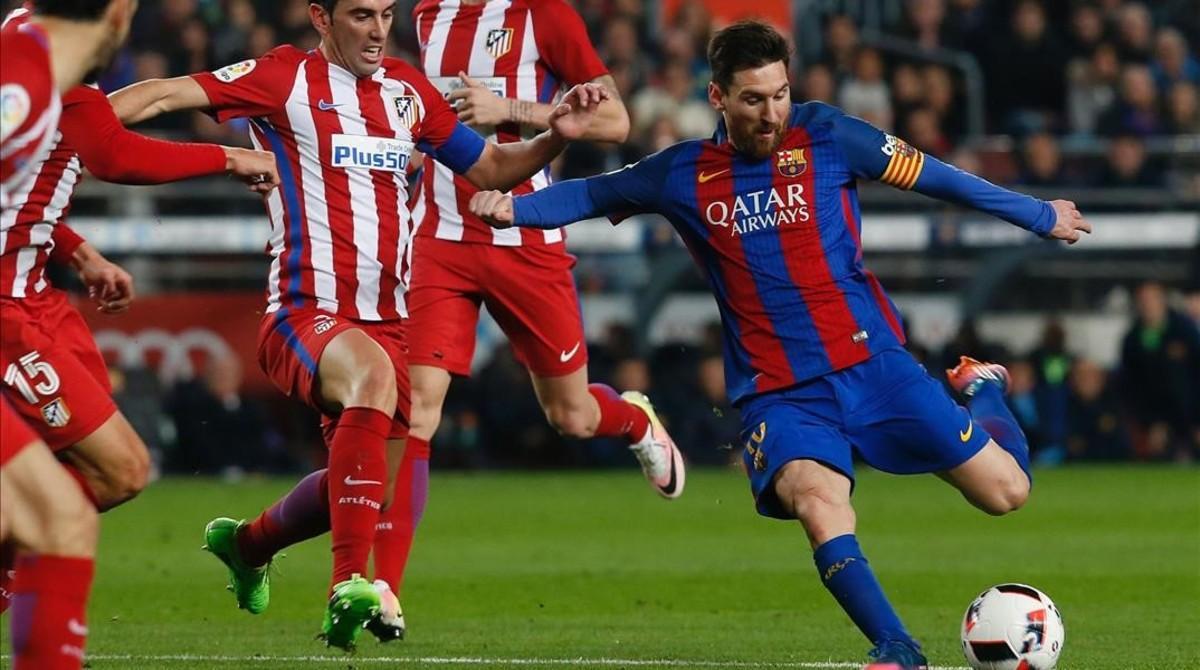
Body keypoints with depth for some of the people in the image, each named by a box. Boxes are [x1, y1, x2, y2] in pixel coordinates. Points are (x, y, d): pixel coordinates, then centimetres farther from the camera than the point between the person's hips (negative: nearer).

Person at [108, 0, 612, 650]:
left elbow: (490, 168, 21)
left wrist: (556, 135, 3)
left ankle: (246, 542, 48)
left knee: (365, 488, 14)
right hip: (305, 313, -7)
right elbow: (168, 95, -12)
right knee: (374, 375, -38)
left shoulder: (408, 90, 13)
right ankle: (349, 589, -39)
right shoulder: (288, 78, -4)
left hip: (385, 321, 7)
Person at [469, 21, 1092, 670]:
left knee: (1005, 490, -2)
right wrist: (514, 208, -6)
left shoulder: (826, 136, -1)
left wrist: (1041, 216, 15)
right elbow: (591, 195, 14)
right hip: (777, 392, 0)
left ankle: (980, 390, 32)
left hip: (872, 363, 0)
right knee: (816, 500, -32)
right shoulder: (684, 175, 3)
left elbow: (932, 176, 7)